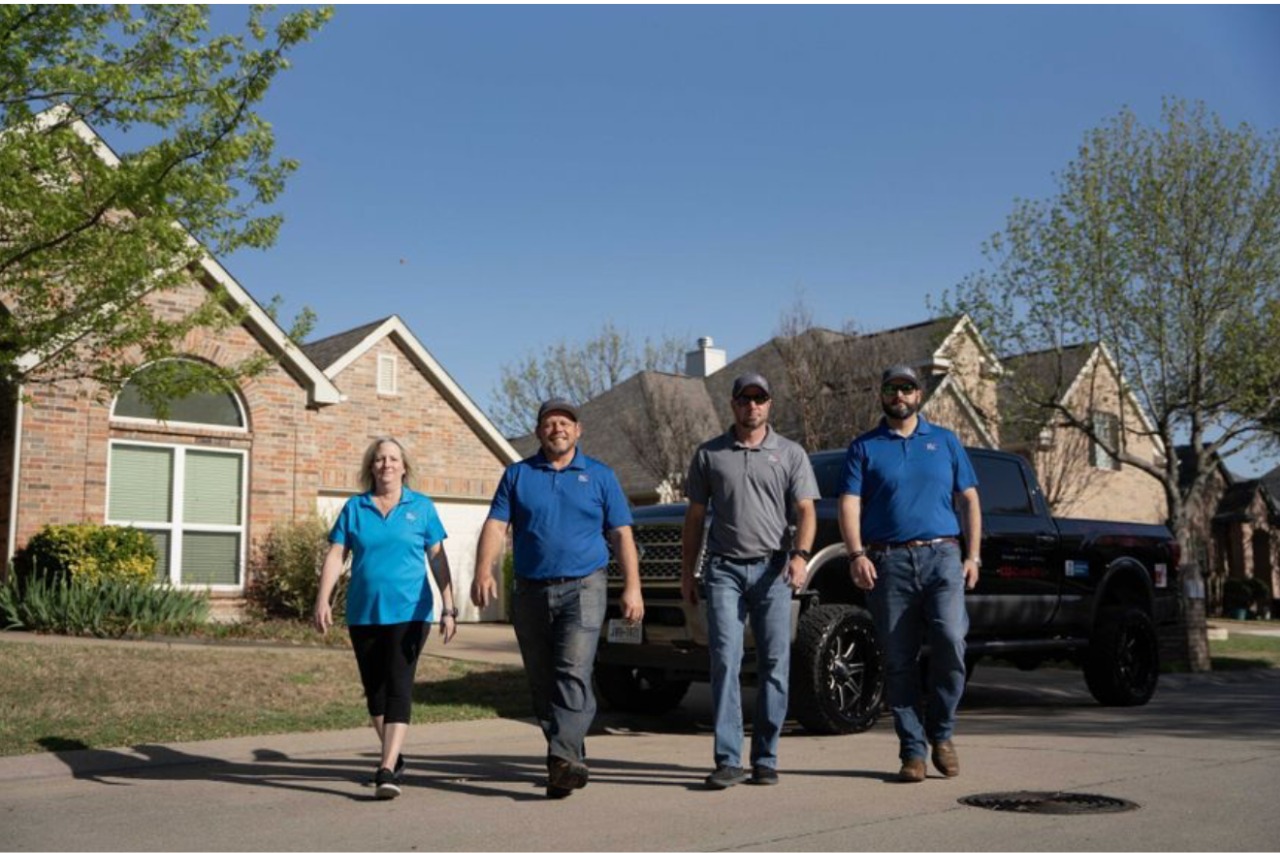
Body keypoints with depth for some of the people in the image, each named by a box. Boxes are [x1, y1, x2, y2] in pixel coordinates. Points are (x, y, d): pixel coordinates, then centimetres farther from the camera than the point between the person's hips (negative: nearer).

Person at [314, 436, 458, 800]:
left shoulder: (422, 507, 3)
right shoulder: (354, 508, 6)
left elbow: (438, 559, 3)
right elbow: (335, 556, 3)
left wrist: (449, 607, -3)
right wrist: (323, 600, -9)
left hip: (408, 611, -3)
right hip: (363, 614, 3)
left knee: (398, 688, -11)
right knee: (374, 689, 12)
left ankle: (387, 771, -15)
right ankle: (394, 757, 30)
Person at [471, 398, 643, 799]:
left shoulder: (599, 476, 8)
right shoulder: (517, 475, 10)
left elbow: (622, 535, 6)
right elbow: (495, 526, 2)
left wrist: (632, 587, -3)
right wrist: (484, 571, -15)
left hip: (583, 589, -3)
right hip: (531, 593, 3)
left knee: (573, 673, -17)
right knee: (542, 683, 7)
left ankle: (563, 758, -22)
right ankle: (573, 760, 18)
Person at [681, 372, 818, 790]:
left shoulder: (790, 454, 9)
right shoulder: (709, 454, 11)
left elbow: (806, 511, 2)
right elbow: (695, 516, 14)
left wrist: (801, 555, -16)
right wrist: (687, 571, 10)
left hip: (772, 569, 0)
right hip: (724, 570, 0)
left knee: (775, 665, 1)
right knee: (725, 661, -9)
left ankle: (765, 759, 10)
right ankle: (728, 760, -7)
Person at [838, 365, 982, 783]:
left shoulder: (945, 441, 16)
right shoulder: (864, 448, 11)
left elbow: (970, 500, 15)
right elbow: (849, 505, 1)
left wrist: (972, 555, 5)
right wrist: (856, 554, -14)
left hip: (942, 556, 0)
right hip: (888, 562, 0)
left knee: (950, 642, -17)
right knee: (899, 661, 0)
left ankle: (941, 733, 4)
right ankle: (912, 750, 10)